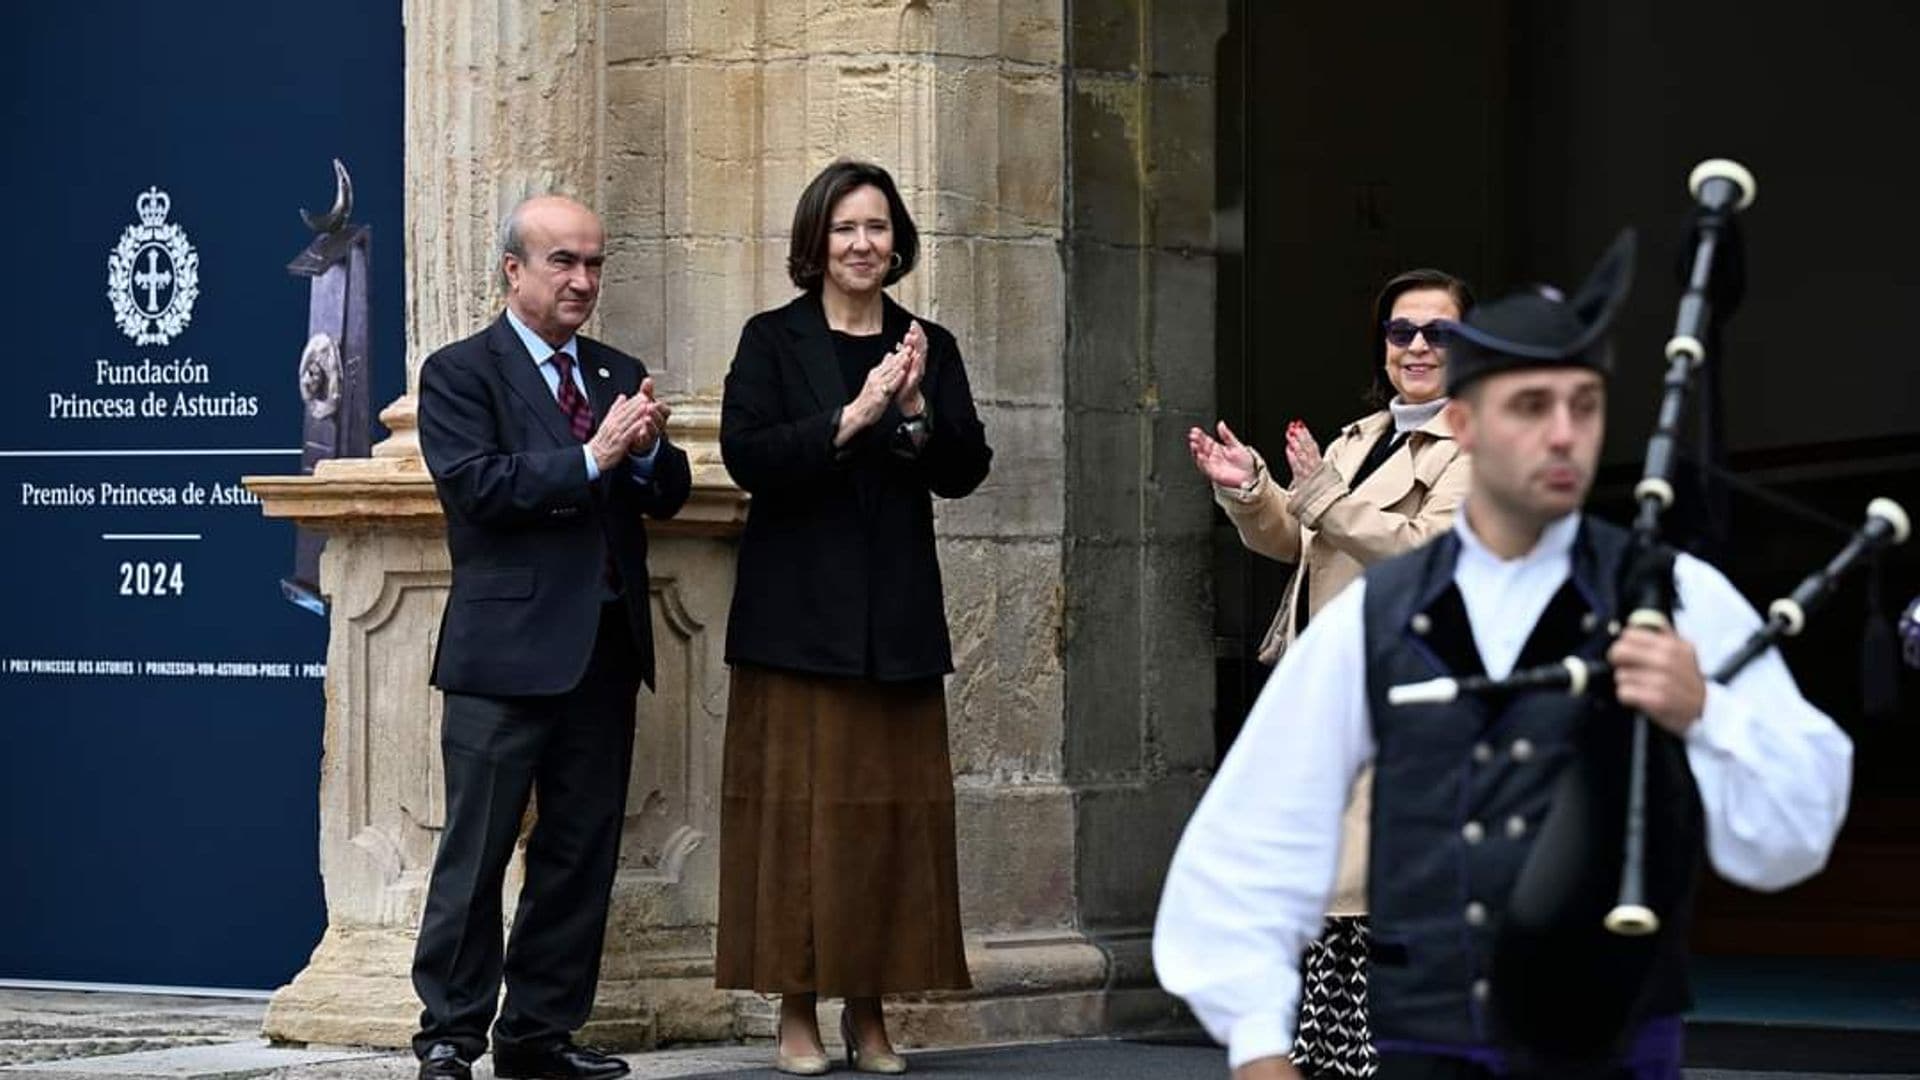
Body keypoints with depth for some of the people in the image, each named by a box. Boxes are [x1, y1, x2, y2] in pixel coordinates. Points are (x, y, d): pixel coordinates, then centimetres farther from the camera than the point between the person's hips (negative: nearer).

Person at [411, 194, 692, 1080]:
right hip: (508, 649, -6)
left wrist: (648, 449, -9)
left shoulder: (619, 374, 16)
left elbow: (667, 497, 12)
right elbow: (474, 484, -16)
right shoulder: (459, 373, -2)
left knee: (582, 852, 8)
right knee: (477, 849, -4)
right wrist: (590, 458, -19)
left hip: (606, 649, 6)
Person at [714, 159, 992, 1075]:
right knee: (799, 809, -4)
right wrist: (852, 418, -18)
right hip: (798, 613, -3)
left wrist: (917, 410, -14)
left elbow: (966, 471, 3)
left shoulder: (928, 347, 12)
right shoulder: (773, 340, 4)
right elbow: (746, 454, -10)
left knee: (892, 809, 1)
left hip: (898, 620, 3)